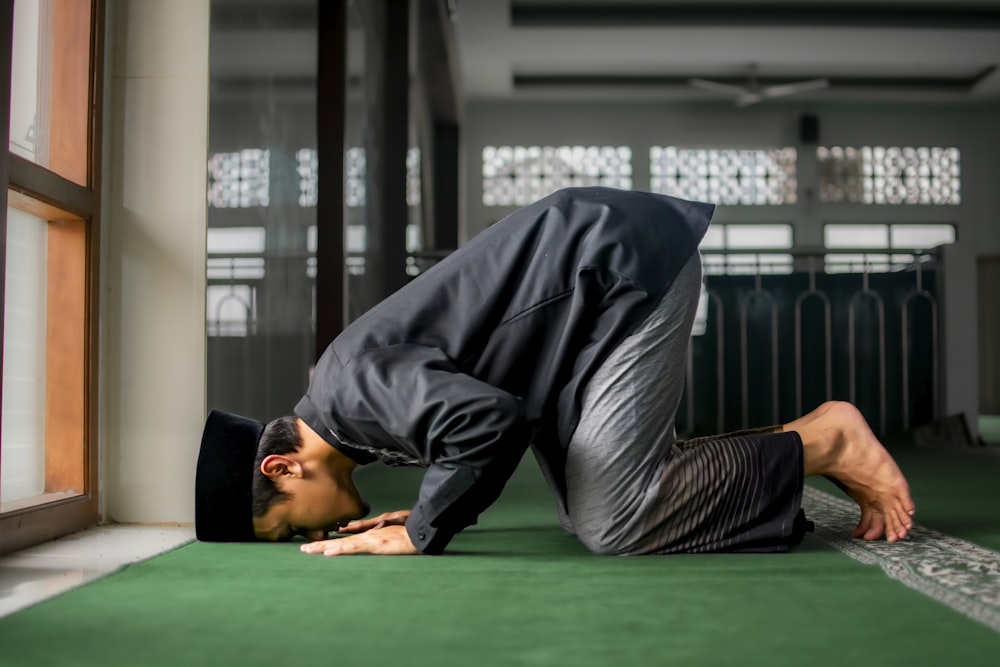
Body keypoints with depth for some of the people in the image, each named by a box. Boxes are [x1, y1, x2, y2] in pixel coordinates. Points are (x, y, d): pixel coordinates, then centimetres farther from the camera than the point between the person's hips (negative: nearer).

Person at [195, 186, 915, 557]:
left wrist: (419, 533, -17)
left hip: (626, 260, -10)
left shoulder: (354, 384, -18)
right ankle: (796, 445, 16)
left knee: (613, 522, -13)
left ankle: (822, 441, -1)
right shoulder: (343, 388, 12)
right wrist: (430, 513, 8)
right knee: (593, 511, 8)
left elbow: (491, 421, -33)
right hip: (600, 272, 10)